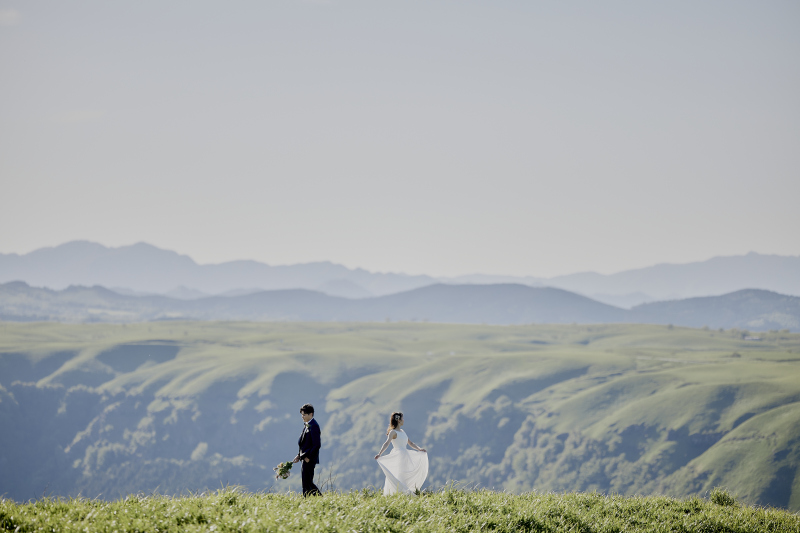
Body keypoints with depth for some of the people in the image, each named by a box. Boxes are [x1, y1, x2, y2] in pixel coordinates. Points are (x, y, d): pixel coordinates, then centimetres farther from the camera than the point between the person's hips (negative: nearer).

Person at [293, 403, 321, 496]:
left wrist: (309, 457, -18)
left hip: (310, 459, -10)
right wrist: (299, 455, 13)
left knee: (307, 483, -7)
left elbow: (317, 445, -19)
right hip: (305, 458, 10)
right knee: (308, 482, 11)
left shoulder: (313, 426, -15)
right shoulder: (307, 426, 15)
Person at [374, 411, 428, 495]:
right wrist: (379, 453, -36)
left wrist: (419, 449, 16)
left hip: (404, 456, 9)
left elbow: (410, 443, 25)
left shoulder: (402, 432, 16)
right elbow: (387, 443, -23)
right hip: (398, 456, -9)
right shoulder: (393, 432, -10)